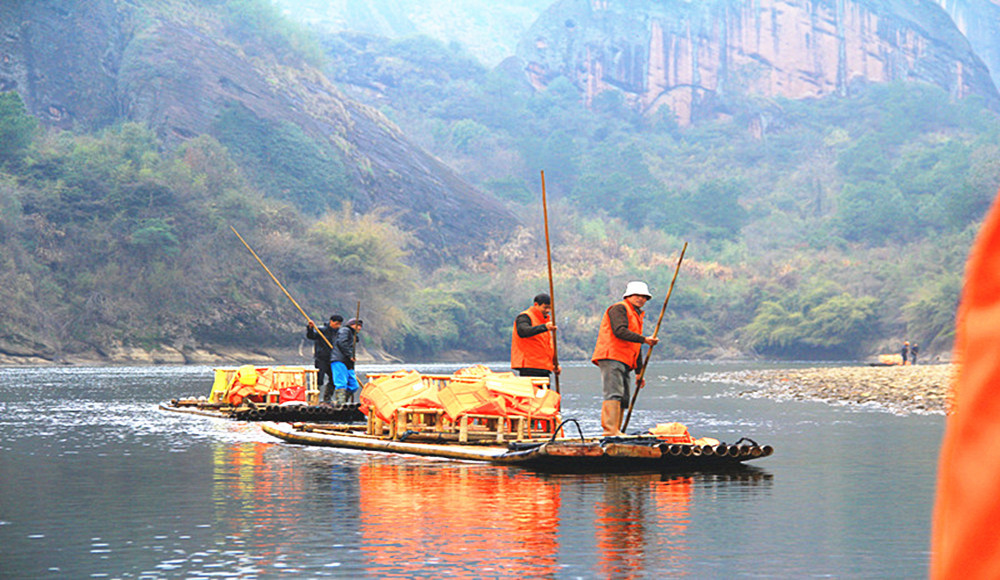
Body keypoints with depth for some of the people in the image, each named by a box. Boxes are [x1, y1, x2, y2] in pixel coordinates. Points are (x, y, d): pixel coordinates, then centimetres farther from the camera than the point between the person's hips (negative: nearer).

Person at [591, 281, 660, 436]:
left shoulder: (637, 315, 29)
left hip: (624, 362, 10)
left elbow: (635, 348, 31)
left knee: (623, 400, 4)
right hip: (611, 358, -10)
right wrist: (645, 339, -19)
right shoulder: (619, 308, 0)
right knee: (614, 394, -19)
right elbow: (620, 331, -18)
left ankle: (615, 432, 3)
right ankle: (610, 430, -27)